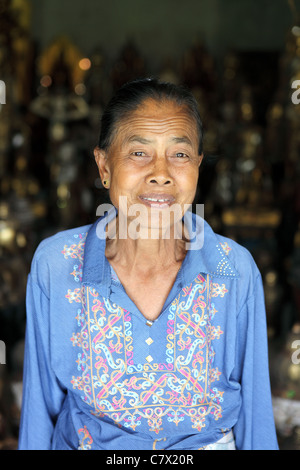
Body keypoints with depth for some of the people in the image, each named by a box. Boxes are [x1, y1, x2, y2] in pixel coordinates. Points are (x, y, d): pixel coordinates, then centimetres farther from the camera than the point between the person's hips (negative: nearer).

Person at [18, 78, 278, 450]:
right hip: (84, 441, 0)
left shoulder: (236, 271, -17)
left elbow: (255, 410, -8)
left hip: (211, 441, 1)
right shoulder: (54, 265, -17)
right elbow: (40, 406, -8)